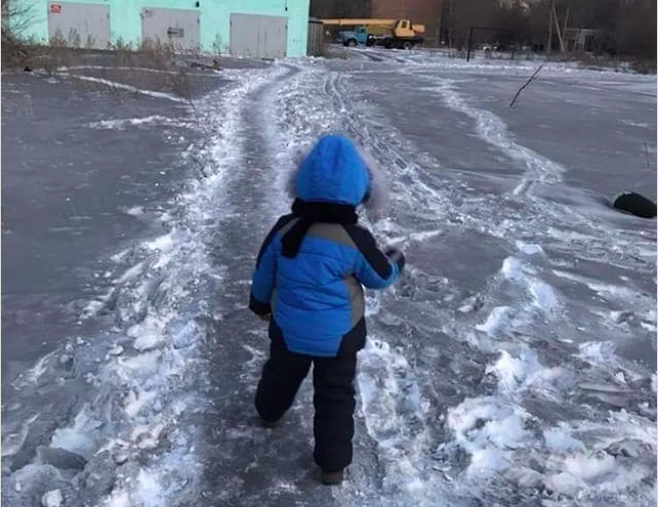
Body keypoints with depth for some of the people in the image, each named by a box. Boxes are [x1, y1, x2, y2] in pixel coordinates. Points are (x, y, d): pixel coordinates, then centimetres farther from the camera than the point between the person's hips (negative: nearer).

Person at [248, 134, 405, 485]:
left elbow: (263, 272, -1)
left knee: (281, 372, 30)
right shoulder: (355, 239, -24)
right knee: (335, 395, 14)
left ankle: (268, 412, 59)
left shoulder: (284, 229, -15)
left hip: (289, 329, 3)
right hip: (338, 335, -3)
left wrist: (259, 303, 19)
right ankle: (333, 464, 24)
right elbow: (380, 277, -7)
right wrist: (395, 262, 16)